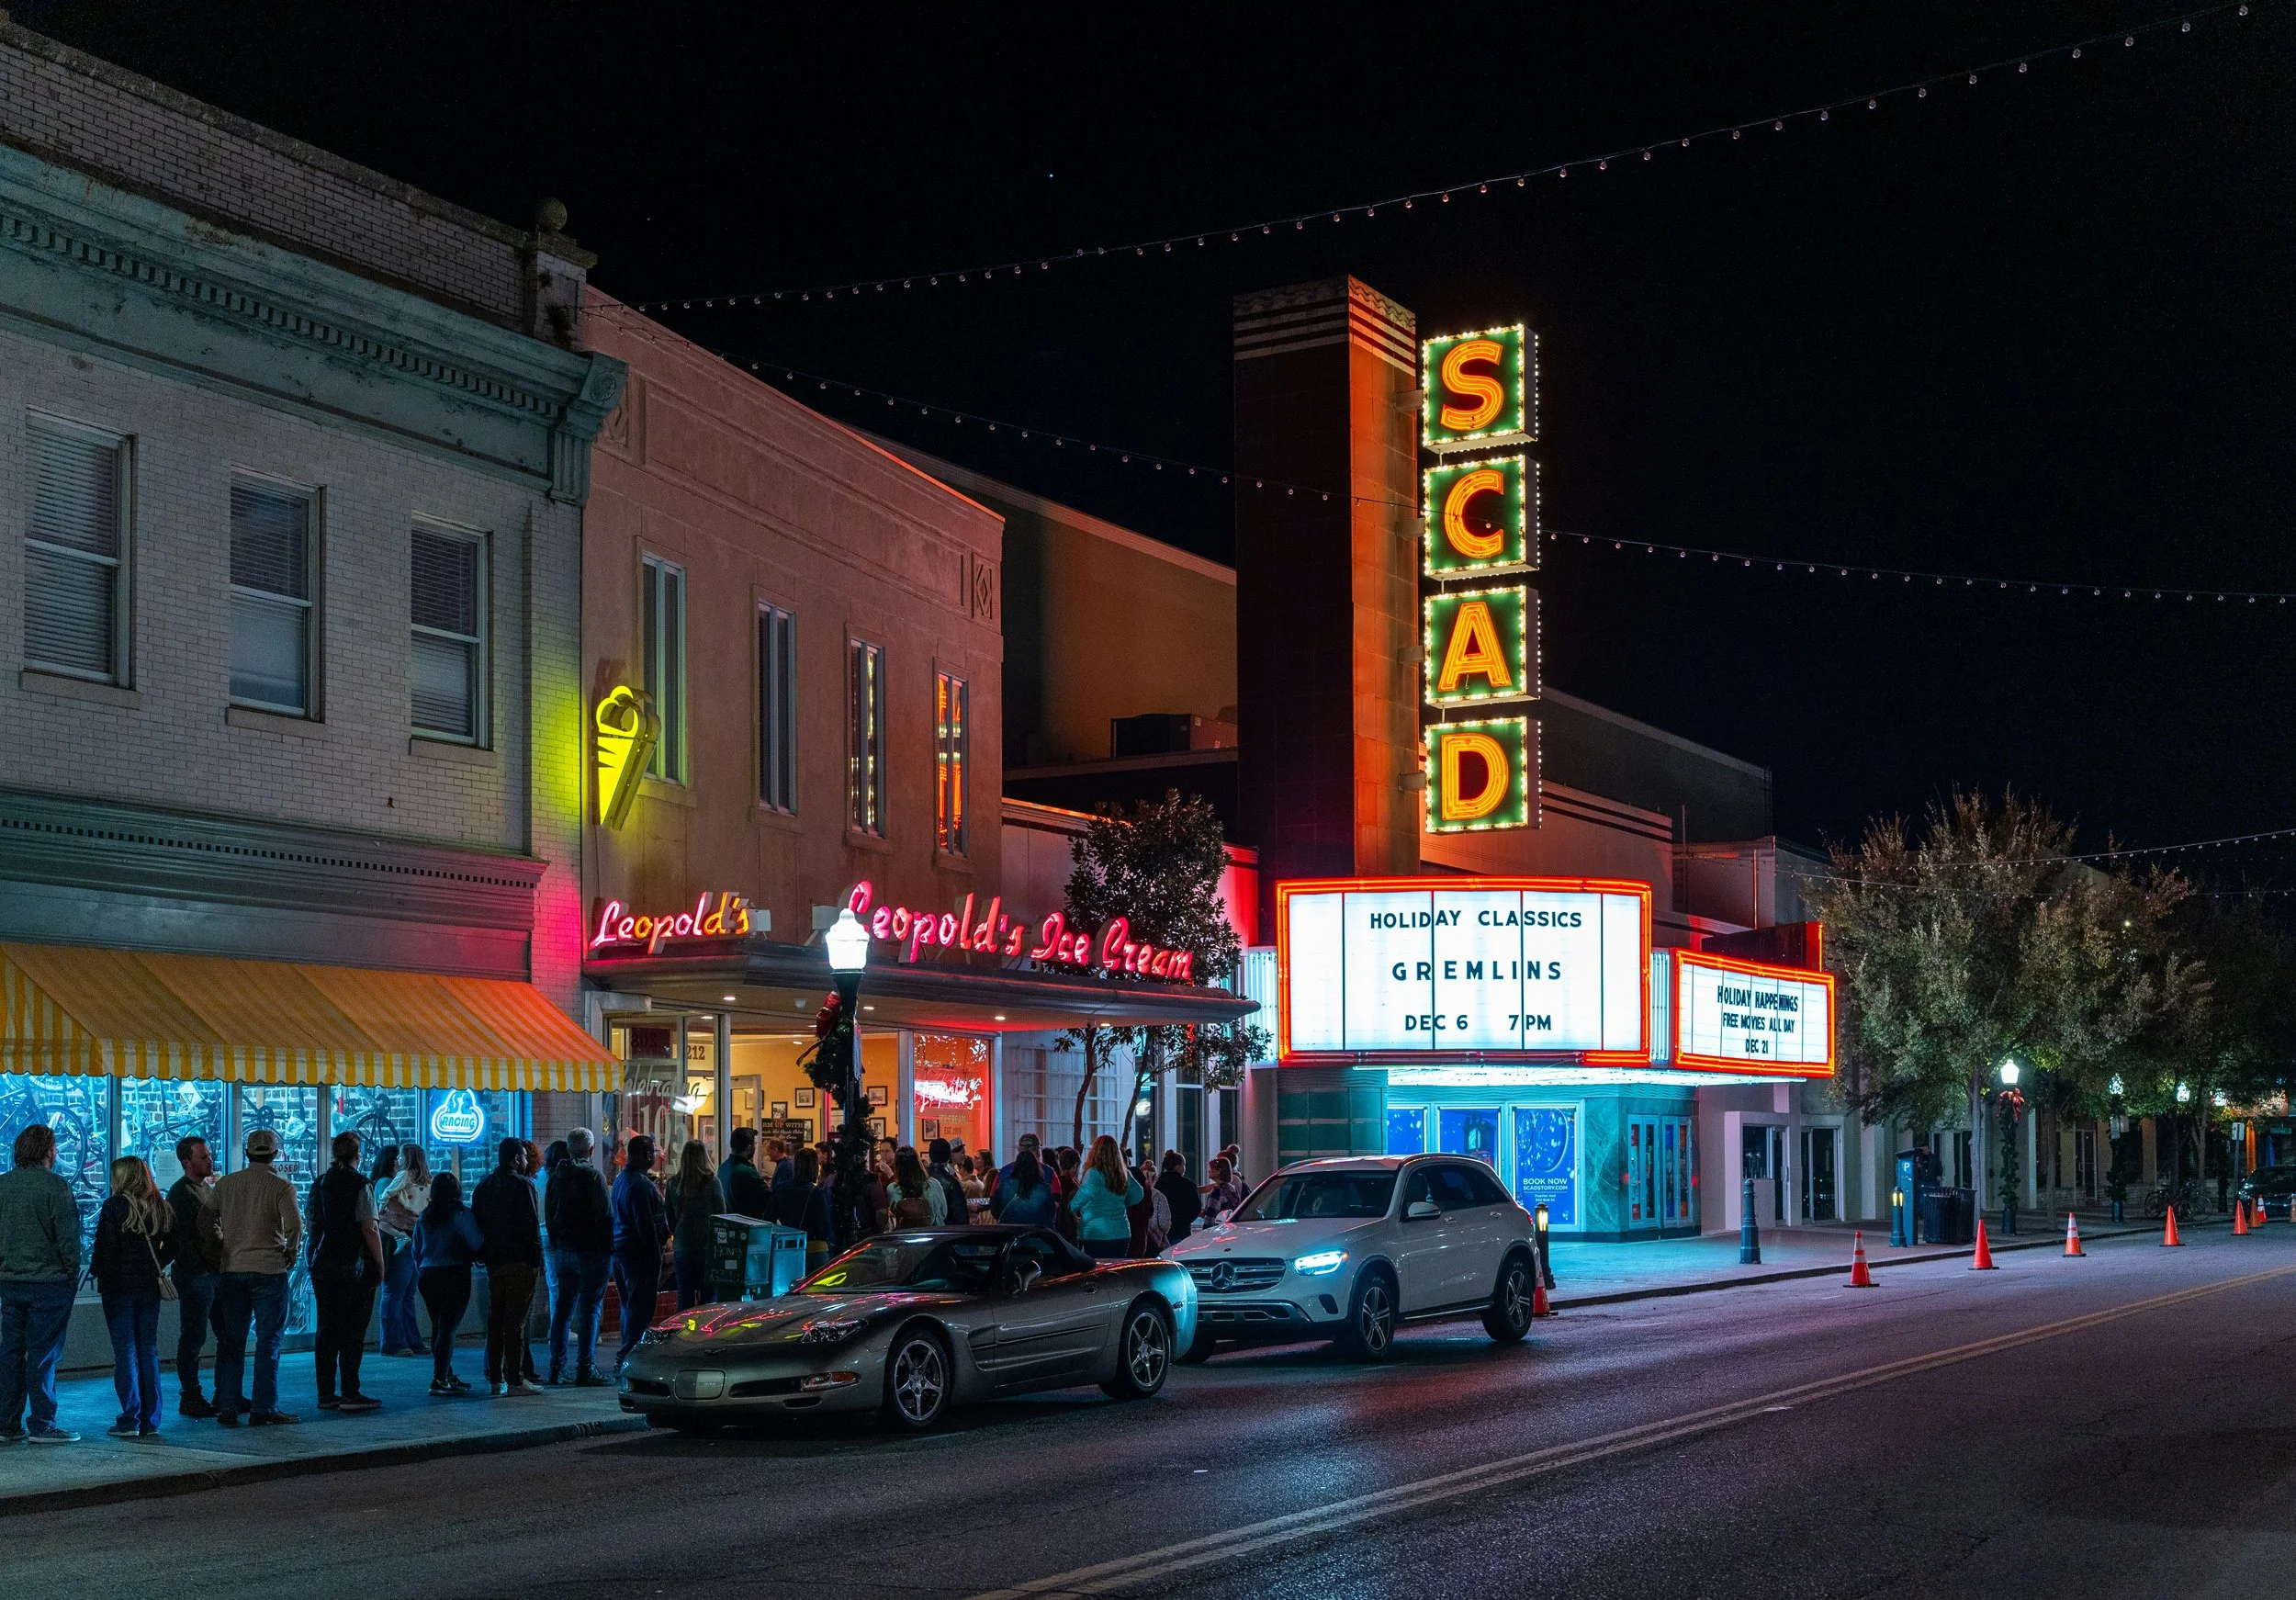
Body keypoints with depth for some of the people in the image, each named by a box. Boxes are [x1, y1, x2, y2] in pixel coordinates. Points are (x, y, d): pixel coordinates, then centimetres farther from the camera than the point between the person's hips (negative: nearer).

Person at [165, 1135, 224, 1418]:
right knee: (193, 1337, -2)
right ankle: (189, 1398, 5)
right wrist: (203, 1264, -19)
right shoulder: (180, 1192, -10)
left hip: (217, 1272, 9)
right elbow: (181, 1238, -17)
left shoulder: (209, 1188, 17)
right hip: (195, 1275, -9)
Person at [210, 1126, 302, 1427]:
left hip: (231, 1269, 4)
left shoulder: (224, 1184, 7)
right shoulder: (281, 1186, -6)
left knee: (230, 1342, 10)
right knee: (268, 1341, 2)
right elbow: (294, 1223, -19)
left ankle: (227, 1408, 10)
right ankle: (263, 1409, 0)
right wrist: (291, 1250, -1)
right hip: (268, 1269, -4)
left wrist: (218, 1251, 17)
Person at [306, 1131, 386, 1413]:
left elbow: (309, 1225, 15)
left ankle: (326, 1394, 12)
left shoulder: (319, 1183, 9)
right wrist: (380, 1264, -8)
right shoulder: (360, 1185, -11)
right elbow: (370, 1230, -15)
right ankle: (350, 1394, -4)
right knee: (353, 1331, -3)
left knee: (326, 1330, 9)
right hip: (354, 1267, -6)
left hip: (321, 1266, 6)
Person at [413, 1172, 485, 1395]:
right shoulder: (461, 1214, -10)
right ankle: (440, 1380, -10)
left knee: (438, 1327, 14)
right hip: (454, 1275, -6)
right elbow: (477, 1244, -12)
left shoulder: (424, 1216, 7)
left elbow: (417, 1250, 13)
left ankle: (447, 1377, 21)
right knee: (448, 1328, -5)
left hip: (427, 1276, 6)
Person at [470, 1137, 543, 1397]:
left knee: (495, 1320, 10)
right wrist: (537, 1260, -10)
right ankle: (515, 1380, -7)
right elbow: (531, 1226, -14)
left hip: (493, 1261, 7)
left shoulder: (483, 1186, 13)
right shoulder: (521, 1185, -9)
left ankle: (495, 1379, 12)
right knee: (515, 1321, -6)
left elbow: (476, 1222, 14)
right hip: (520, 1261, -6)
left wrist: (485, 1255, 17)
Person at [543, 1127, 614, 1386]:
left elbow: (548, 1214, 12)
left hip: (563, 1251, 6)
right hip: (591, 1251, -6)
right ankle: (585, 1370, -4)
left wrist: (557, 1244, 17)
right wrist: (607, 1248, -4)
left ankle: (556, 1369, 13)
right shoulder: (593, 1176, -13)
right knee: (589, 1310, -2)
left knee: (562, 1309, 12)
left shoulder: (556, 1177, 6)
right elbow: (606, 1215, -14)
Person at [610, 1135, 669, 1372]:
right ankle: (627, 1356, -8)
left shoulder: (621, 1179, 14)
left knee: (630, 1305, 17)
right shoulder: (640, 1183, -18)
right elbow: (645, 1225, -21)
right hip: (640, 1253, -10)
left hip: (620, 1250, 10)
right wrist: (656, 1254, -17)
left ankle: (626, 1355, 23)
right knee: (641, 1306, -7)